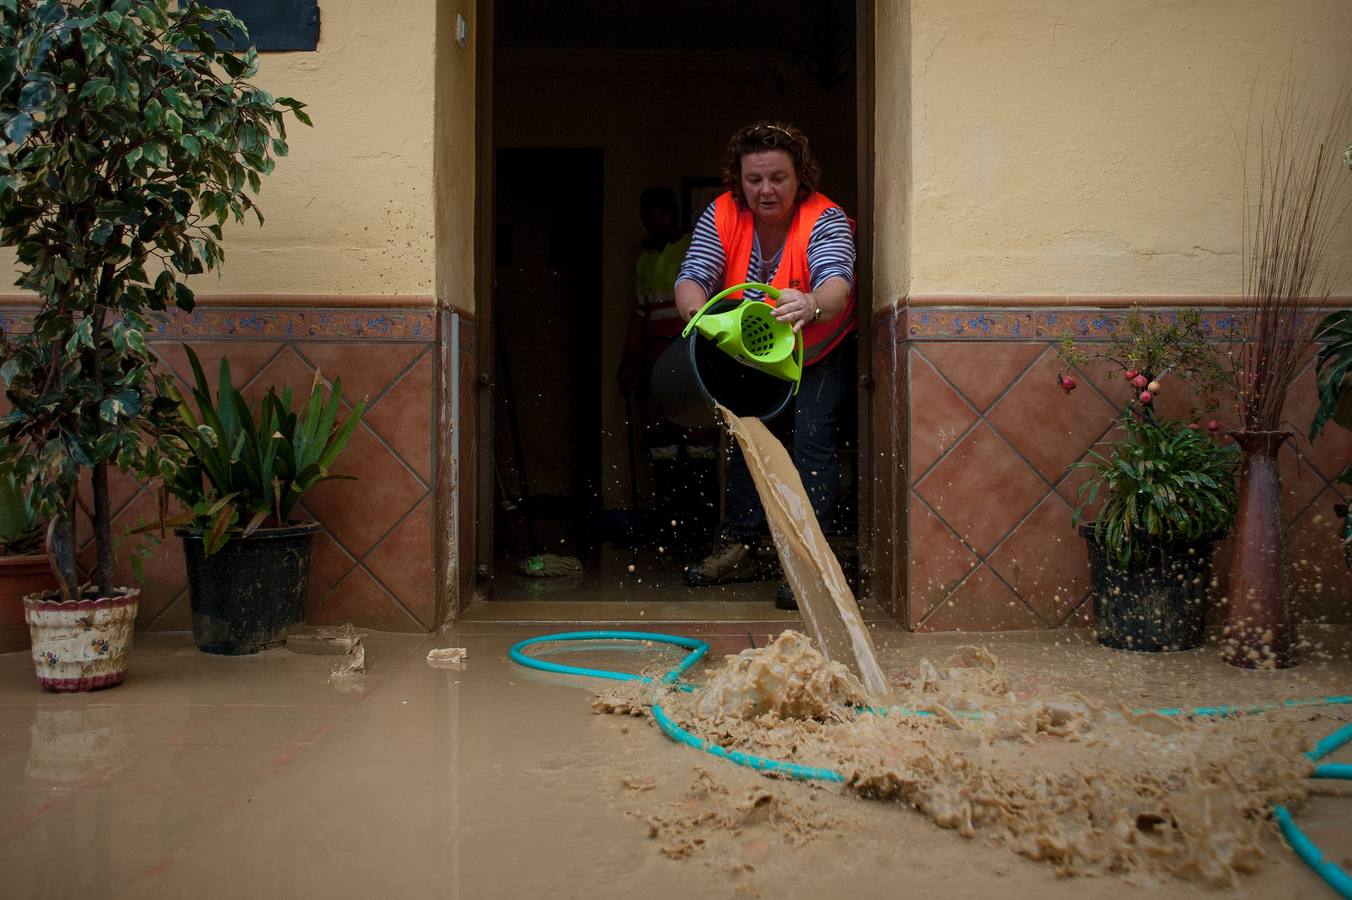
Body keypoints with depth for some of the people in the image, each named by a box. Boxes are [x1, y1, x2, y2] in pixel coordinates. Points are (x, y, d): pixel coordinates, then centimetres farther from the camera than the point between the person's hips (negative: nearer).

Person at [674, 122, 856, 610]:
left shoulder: (826, 220, -29)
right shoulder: (723, 215, -19)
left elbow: (837, 283, -47)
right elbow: (691, 278, -30)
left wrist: (812, 305, -71)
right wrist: (700, 312, -54)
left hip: (820, 351, -4)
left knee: (812, 437, -16)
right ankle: (738, 549, 16)